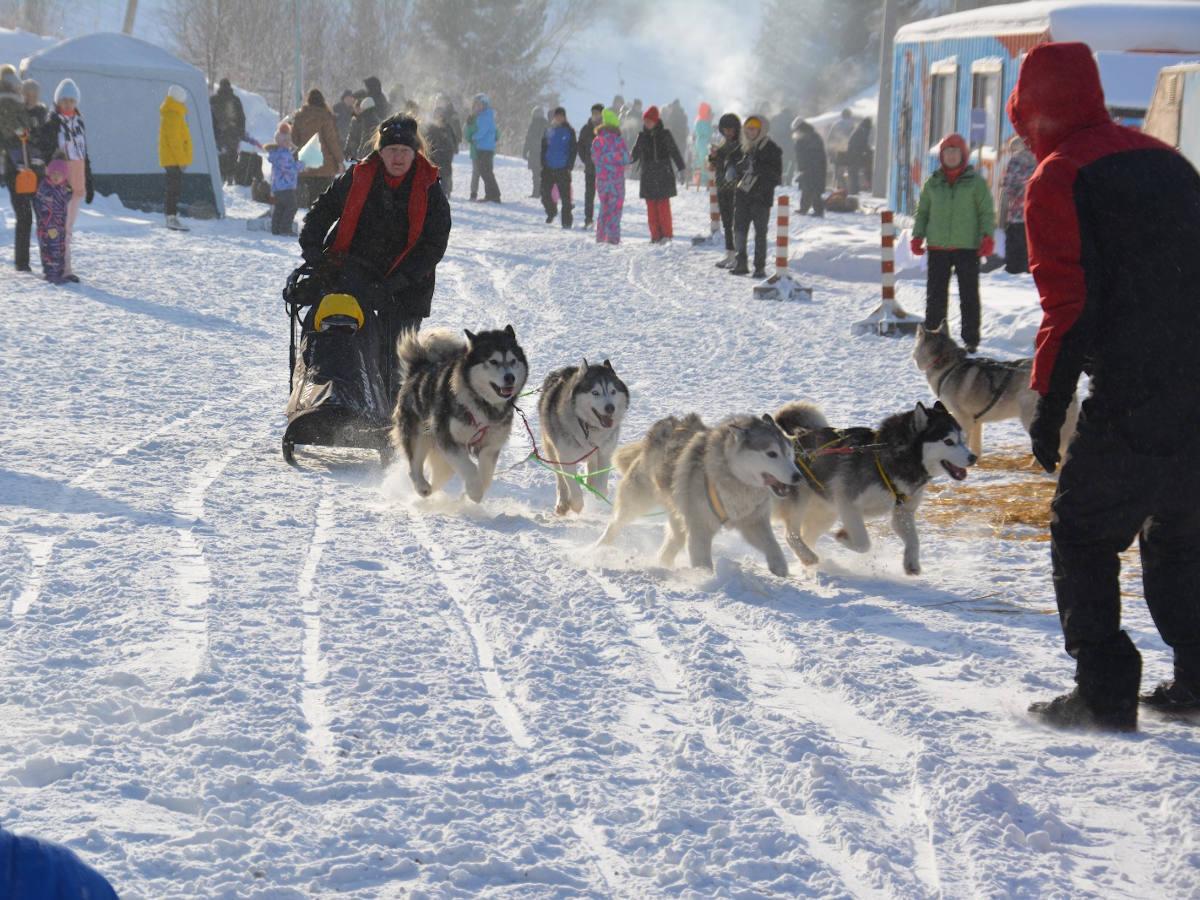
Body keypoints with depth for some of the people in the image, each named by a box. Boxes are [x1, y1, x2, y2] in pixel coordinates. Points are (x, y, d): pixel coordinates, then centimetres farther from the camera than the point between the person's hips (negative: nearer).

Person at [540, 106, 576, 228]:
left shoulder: (569, 131, 0)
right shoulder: (549, 131, 9)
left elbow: (573, 149, 0)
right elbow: (544, 148, 13)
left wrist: (569, 166, -8)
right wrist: (543, 163, 3)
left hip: (563, 169, -3)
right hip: (548, 168, 3)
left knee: (565, 195, -4)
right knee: (545, 192, 0)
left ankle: (567, 221, 1)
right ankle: (551, 211, 27)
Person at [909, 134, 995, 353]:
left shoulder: (975, 182, 2)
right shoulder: (933, 183, 10)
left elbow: (987, 212, 1)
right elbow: (922, 211, 17)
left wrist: (987, 236, -11)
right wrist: (917, 236, 5)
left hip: (968, 247, -3)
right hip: (938, 247, 3)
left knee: (969, 295, 2)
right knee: (935, 295, 5)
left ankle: (970, 339, 9)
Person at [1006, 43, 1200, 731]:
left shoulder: (1060, 177, -8)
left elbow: (1069, 306, -14)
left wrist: (1048, 408, -9)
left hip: (1132, 401, -7)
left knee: (1084, 537, 5)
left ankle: (1105, 695, 1)